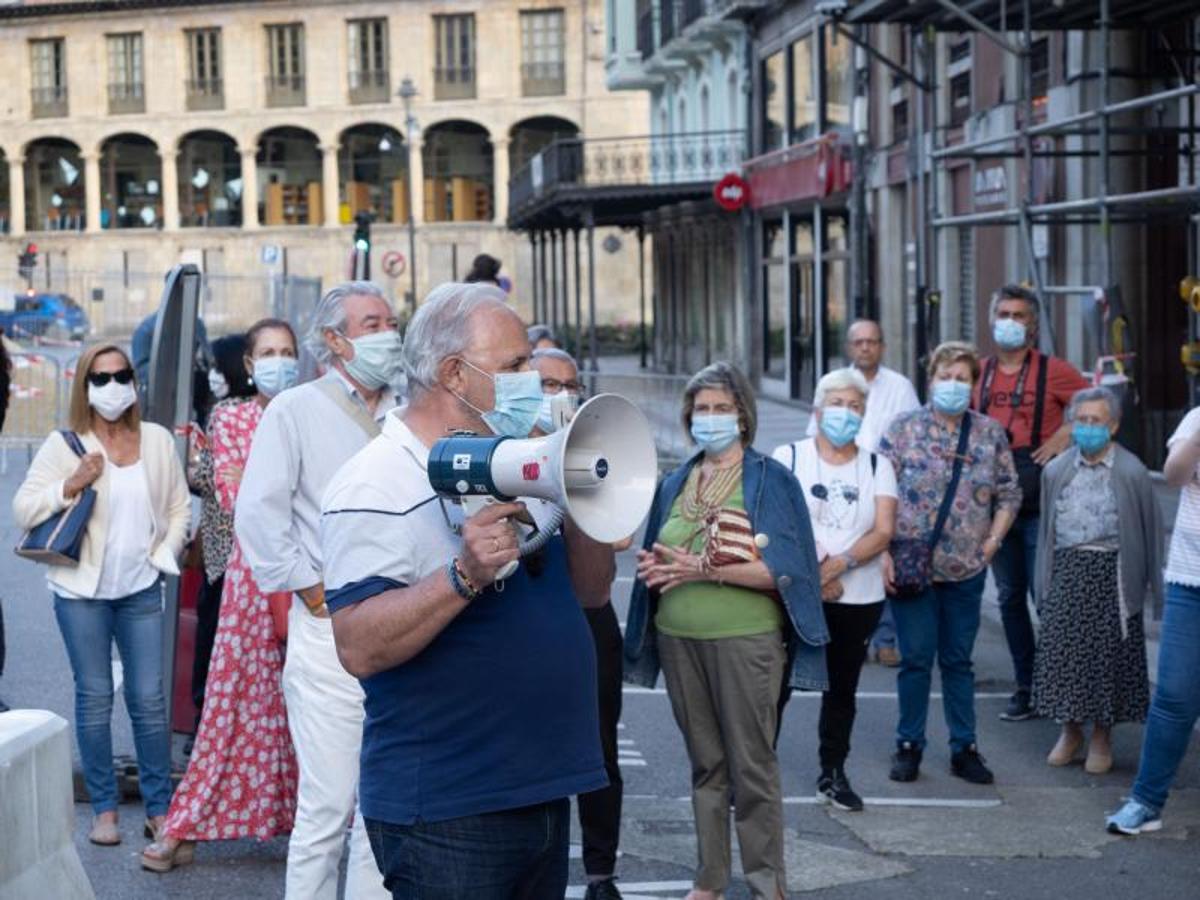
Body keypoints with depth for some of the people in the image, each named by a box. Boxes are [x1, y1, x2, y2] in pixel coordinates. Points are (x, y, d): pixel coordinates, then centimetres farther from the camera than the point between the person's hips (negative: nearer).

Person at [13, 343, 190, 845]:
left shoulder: (157, 441, 7)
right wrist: (72, 484, -16)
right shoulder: (65, 445, 0)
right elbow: (23, 510, -4)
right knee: (94, 696, 3)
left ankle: (159, 809, 8)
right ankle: (103, 809, 12)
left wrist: (165, 553, 0)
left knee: (149, 698, 0)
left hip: (141, 588, 2)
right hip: (82, 590, -1)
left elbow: (179, 507, 13)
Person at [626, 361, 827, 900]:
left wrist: (706, 568, -19)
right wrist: (652, 568, -2)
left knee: (752, 765, -2)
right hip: (679, 638, 5)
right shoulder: (676, 483, 13)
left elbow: (782, 570, -11)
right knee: (705, 763, 11)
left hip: (746, 639, -5)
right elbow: (659, 557, 21)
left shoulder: (770, 479, -3)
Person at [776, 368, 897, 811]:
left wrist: (841, 563, -18)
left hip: (858, 597, 3)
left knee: (842, 686, 11)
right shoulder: (789, 456, 2)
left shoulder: (876, 465, 8)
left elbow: (883, 531, -4)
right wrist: (813, 569, -17)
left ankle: (833, 774, 22)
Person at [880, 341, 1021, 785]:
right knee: (915, 659, 2)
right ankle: (909, 745, 14)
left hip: (966, 568, 2)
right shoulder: (903, 428, -2)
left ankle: (964, 748, 17)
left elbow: (1009, 493, 10)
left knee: (959, 661, 10)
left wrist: (992, 541, 0)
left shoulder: (989, 433, 5)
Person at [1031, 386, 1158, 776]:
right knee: (1062, 650, 4)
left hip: (1111, 571, -3)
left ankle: (1102, 737, 17)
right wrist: (1044, 584, 10)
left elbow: (1149, 528, 0)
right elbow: (1047, 528, 12)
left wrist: (1151, 583, -1)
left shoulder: (1131, 472, -3)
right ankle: (1070, 730, 21)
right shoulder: (1056, 470, 7)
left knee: (1108, 652, 2)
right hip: (1067, 569, 3)